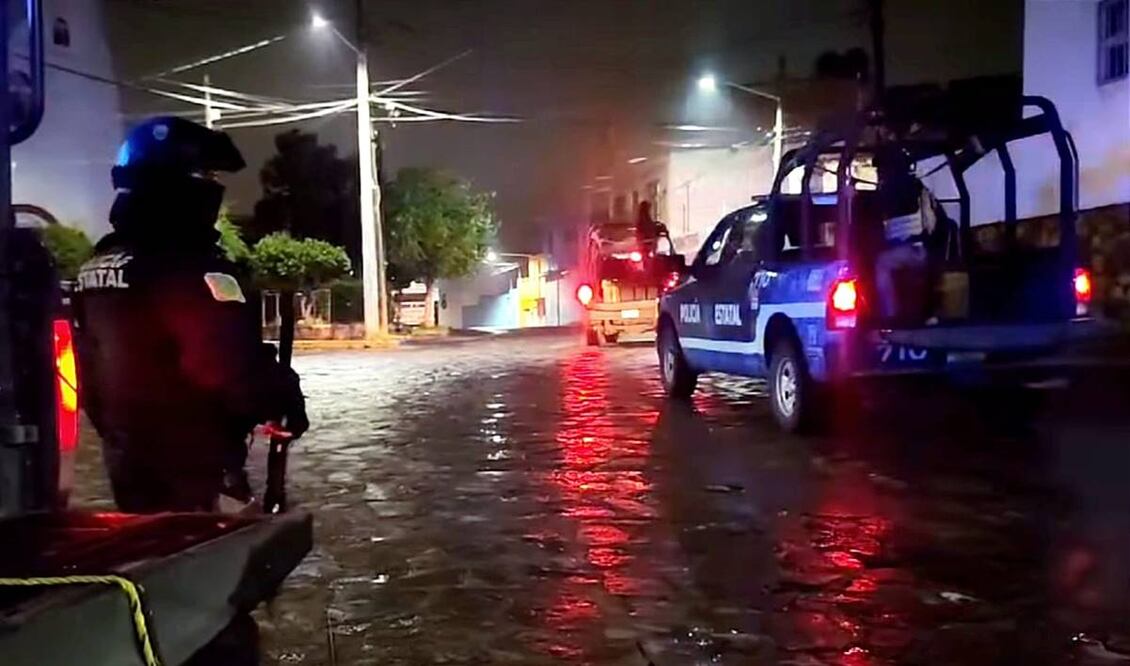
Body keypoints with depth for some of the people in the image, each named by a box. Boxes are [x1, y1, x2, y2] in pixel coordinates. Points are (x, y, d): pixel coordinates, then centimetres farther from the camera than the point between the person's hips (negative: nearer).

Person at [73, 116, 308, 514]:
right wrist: (286, 401, -11)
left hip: (126, 456, 9)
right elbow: (237, 364, -28)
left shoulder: (94, 268, 9)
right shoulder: (186, 265, -21)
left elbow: (90, 370, 17)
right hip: (185, 459, -9)